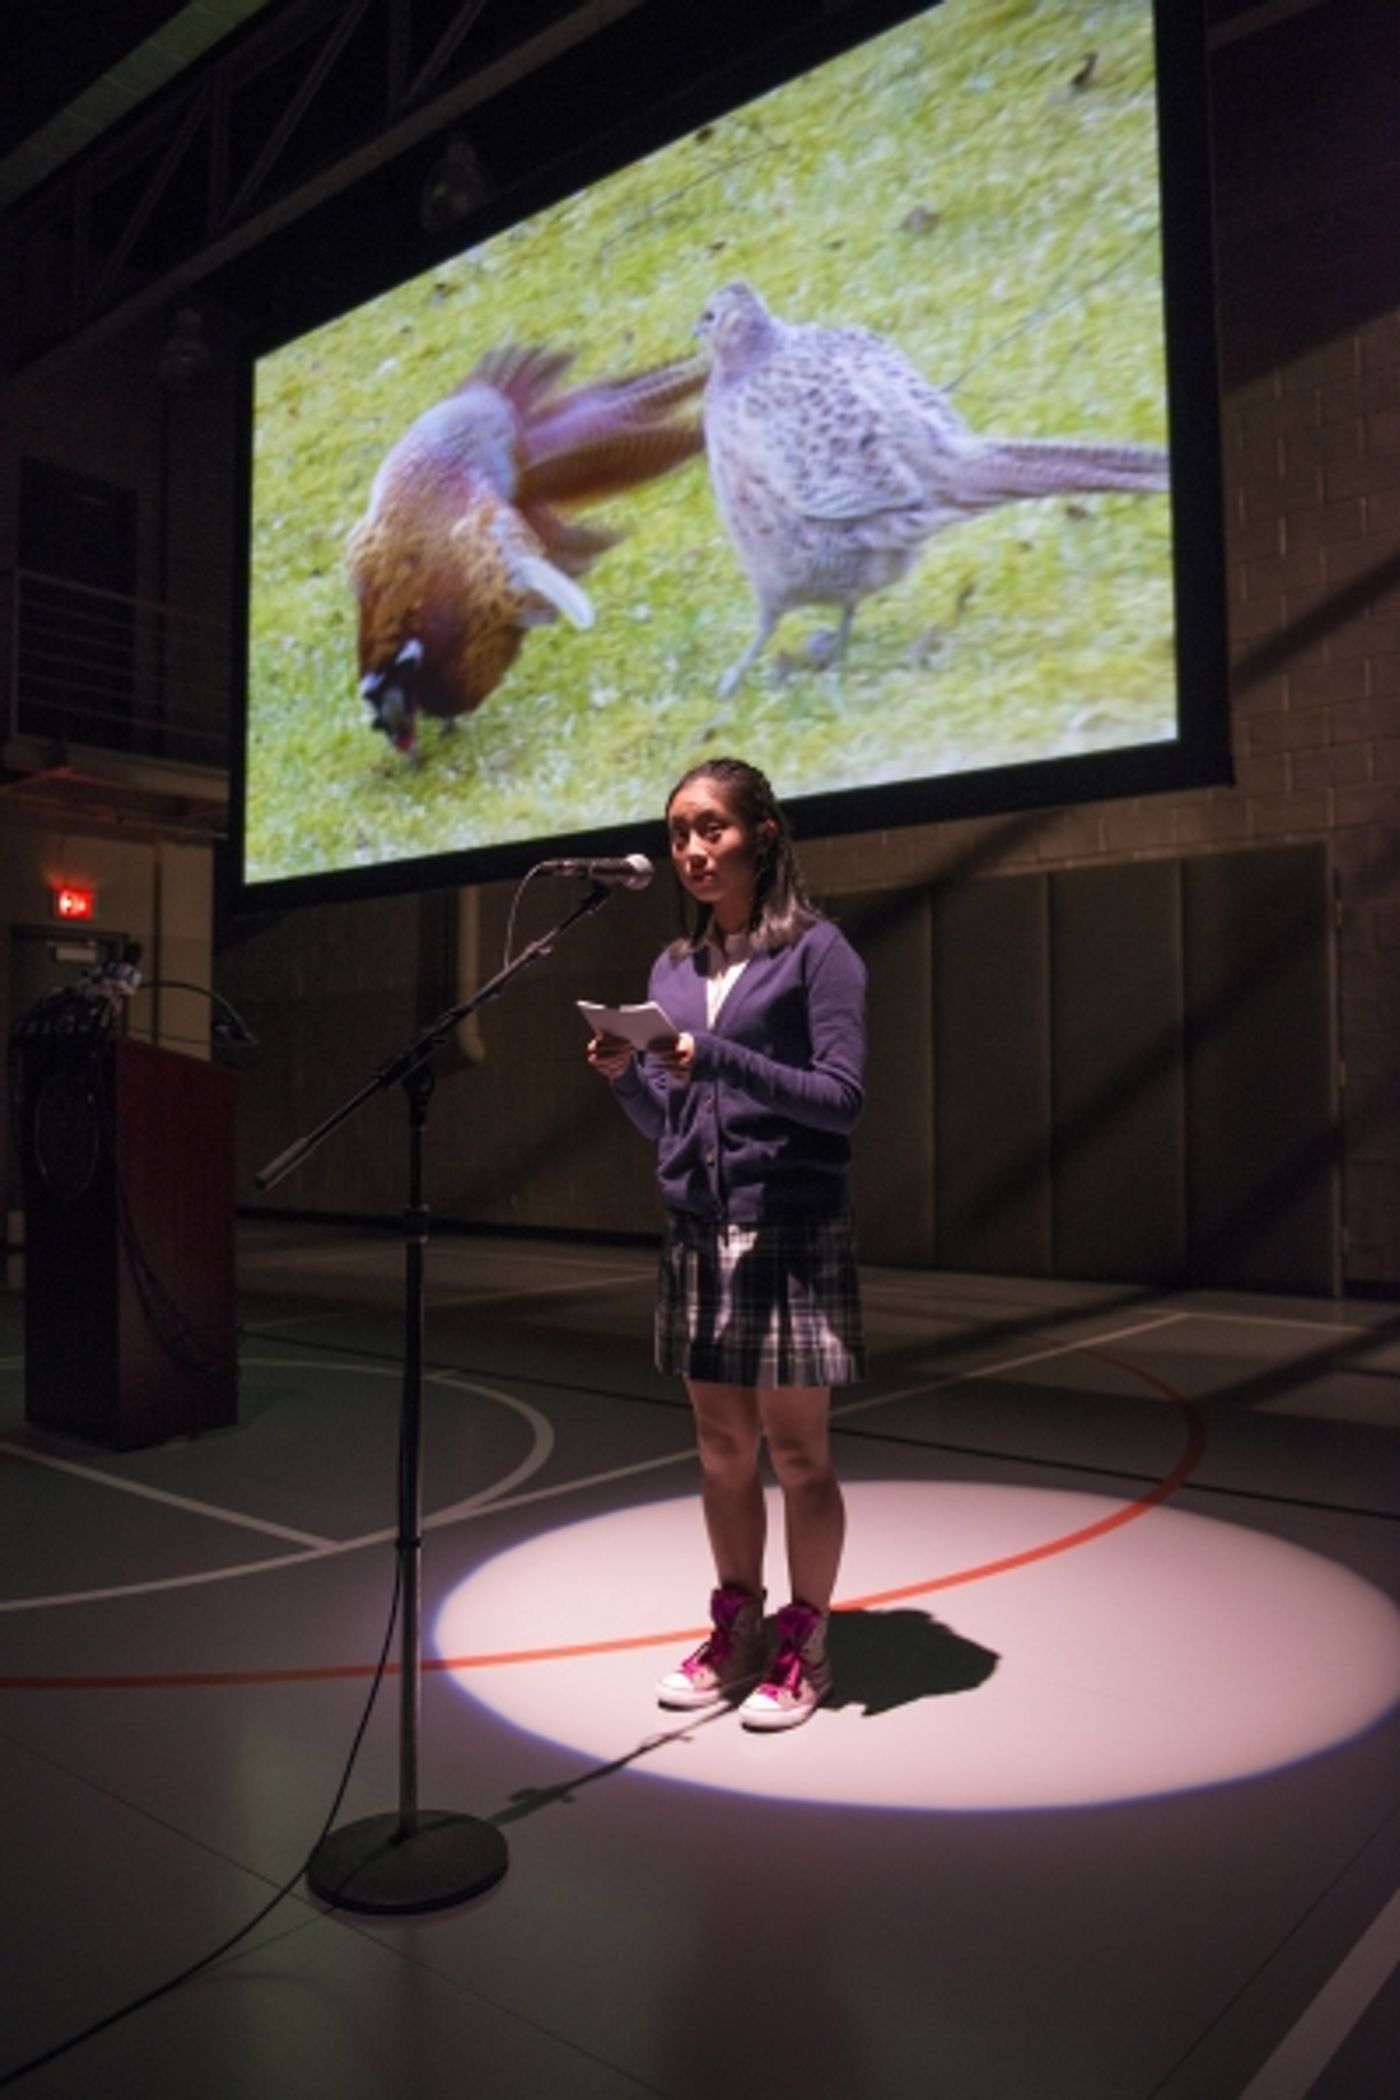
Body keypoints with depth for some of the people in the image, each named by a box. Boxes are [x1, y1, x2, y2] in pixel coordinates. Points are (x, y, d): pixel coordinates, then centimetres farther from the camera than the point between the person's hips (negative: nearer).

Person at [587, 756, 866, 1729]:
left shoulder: (816, 949, -5)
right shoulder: (674, 968, 11)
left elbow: (841, 1095, -13)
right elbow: (667, 1124, 13)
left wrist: (714, 1059, -22)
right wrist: (625, 1074, -7)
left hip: (791, 1232, -5)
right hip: (698, 1235, 5)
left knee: (797, 1452, 5)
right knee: (722, 1448, 13)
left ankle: (805, 1644, 21)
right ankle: (738, 1630, 28)